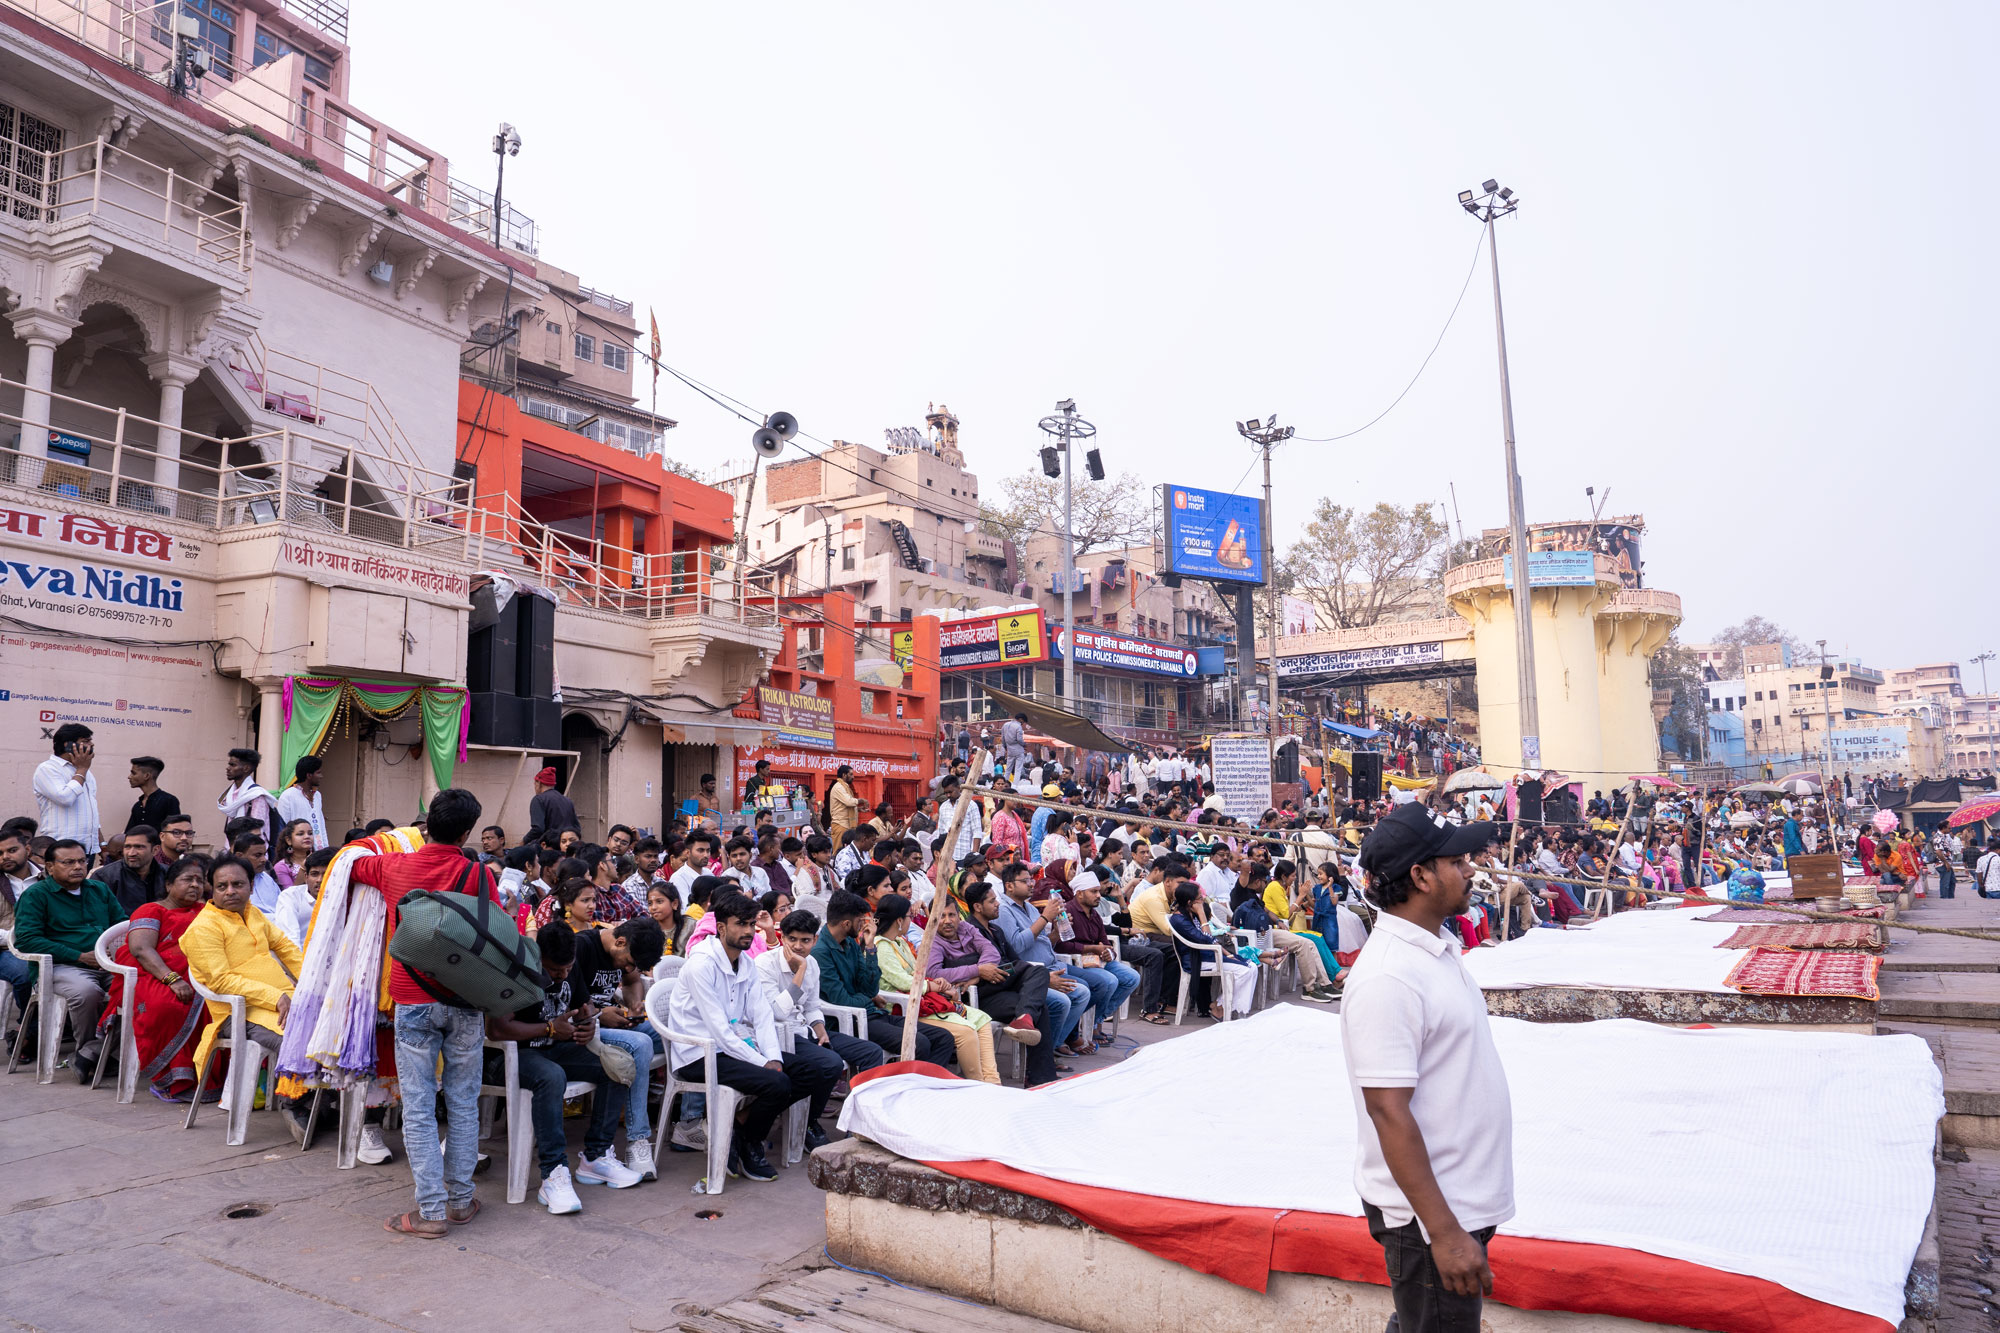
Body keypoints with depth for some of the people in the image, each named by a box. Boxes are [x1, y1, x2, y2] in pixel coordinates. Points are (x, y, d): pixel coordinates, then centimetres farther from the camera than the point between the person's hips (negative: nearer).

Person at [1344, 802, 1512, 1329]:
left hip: (1465, 1200, 9)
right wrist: (1443, 1232, -24)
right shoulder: (1387, 978, -25)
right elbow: (1389, 1111, -25)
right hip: (1429, 1213, -9)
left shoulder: (1438, 947, 6)